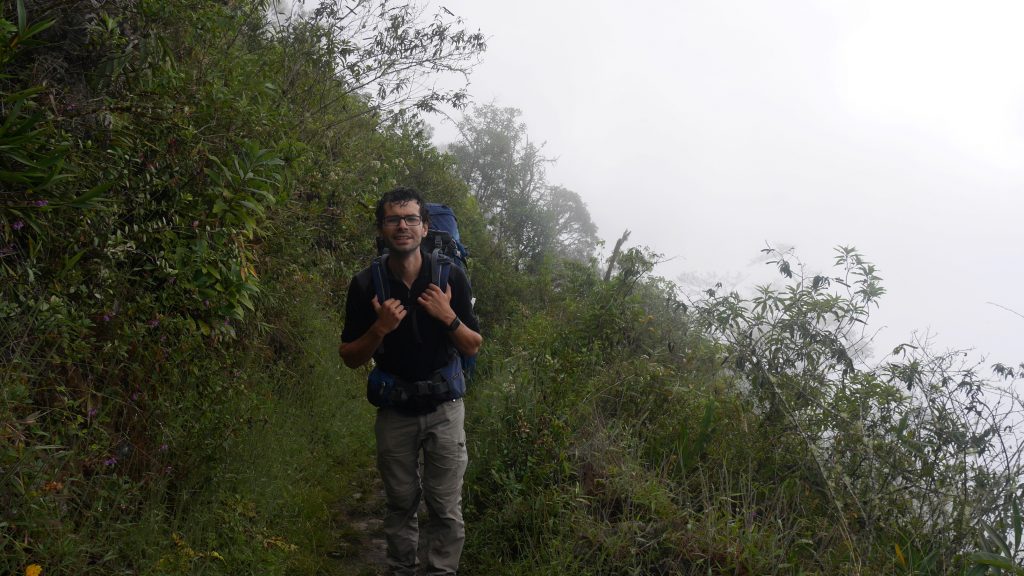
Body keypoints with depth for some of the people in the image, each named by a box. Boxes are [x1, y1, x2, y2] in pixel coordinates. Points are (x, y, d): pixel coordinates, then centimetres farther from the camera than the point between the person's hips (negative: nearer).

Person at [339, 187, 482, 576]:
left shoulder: (451, 277, -9)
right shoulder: (365, 285, -8)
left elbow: (474, 347, -2)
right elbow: (350, 358, -3)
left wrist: (449, 317, -22)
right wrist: (380, 329, -22)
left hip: (443, 408, -1)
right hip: (395, 411, 1)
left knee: (445, 508, 1)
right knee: (400, 504, 13)